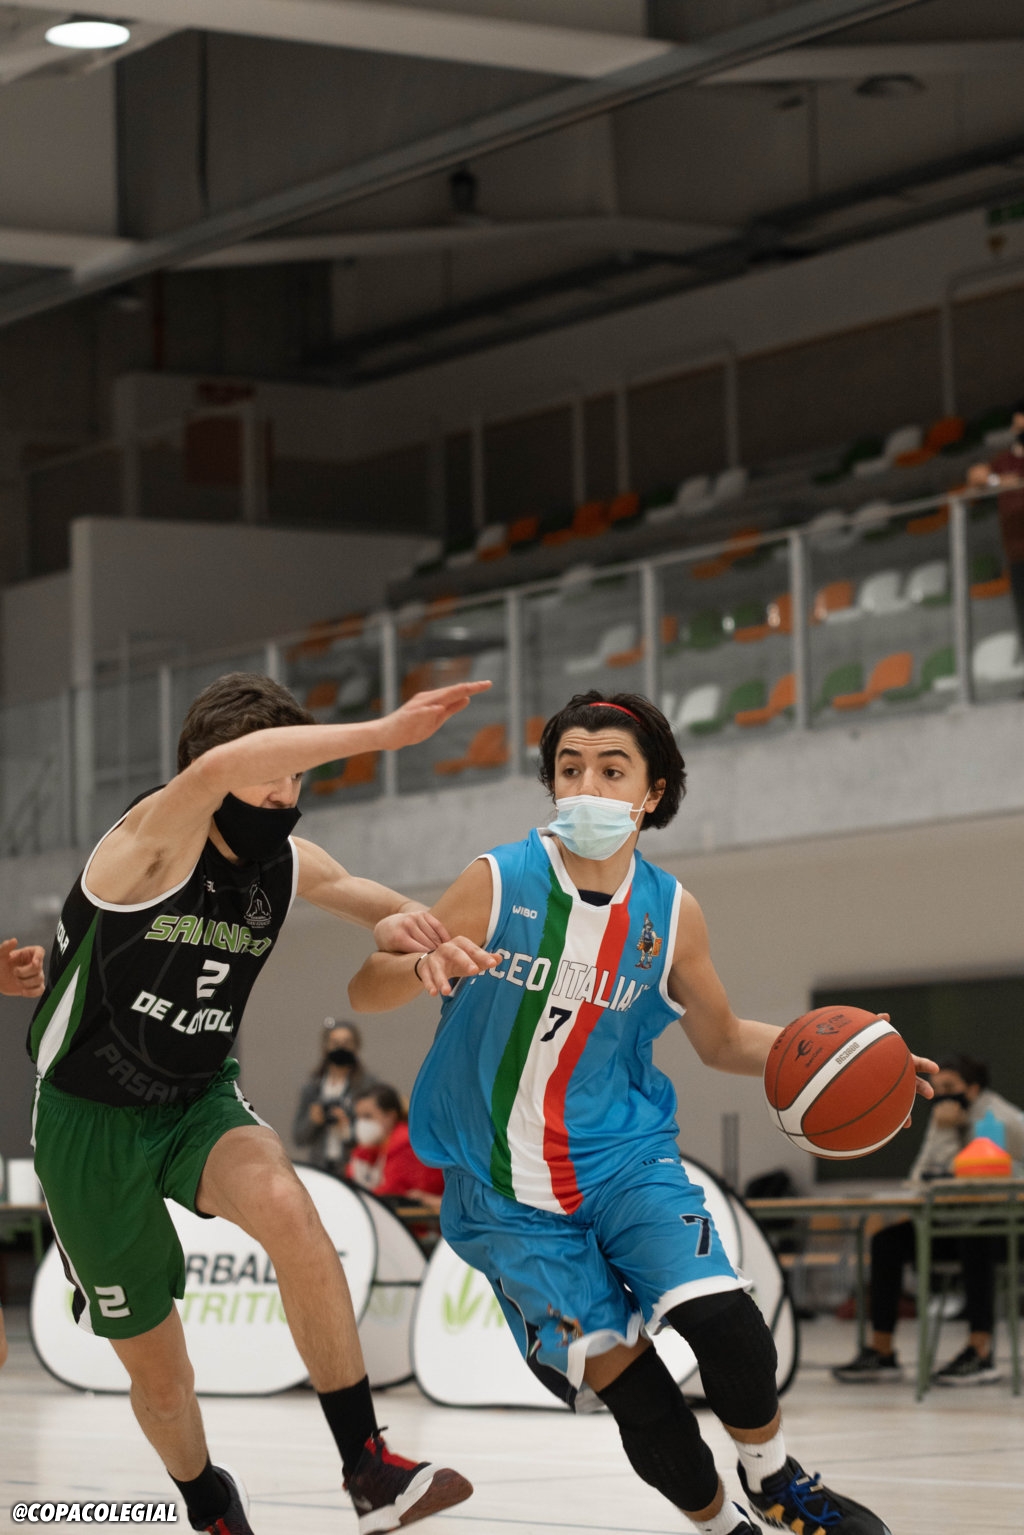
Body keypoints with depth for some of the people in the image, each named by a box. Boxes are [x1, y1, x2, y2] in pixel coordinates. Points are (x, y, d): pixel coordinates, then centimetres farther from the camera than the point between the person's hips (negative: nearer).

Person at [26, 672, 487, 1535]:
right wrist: (386, 732, -54)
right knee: (156, 1367, 8)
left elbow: (391, 908, 9)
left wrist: (403, 921, -18)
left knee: (287, 1208, -32)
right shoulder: (154, 842, -24)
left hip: (200, 1104, 3)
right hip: (94, 1121, -3)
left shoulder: (289, 865, -5)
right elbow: (224, 765, -46)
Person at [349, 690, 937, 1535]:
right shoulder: (500, 884, -11)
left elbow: (722, 1039, 13)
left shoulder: (671, 913, -1)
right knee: (624, 1376, -9)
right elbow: (365, 991, -8)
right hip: (512, 1195, -2)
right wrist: (424, 968, -31)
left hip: (626, 1157, 2)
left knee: (723, 1319, -21)